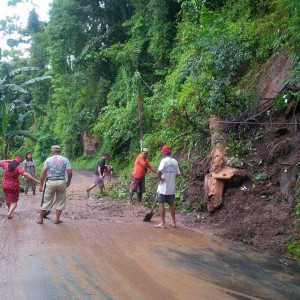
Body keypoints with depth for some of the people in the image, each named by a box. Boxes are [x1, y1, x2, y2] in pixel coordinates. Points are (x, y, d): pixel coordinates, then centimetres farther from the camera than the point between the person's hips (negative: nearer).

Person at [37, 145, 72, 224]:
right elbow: (69, 172, -5)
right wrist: (69, 181, 10)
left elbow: (43, 173, -5)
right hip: (61, 182, 0)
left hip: (50, 182, 0)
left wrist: (41, 184, 1)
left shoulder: (48, 159, 1)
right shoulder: (65, 159, 2)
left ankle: (40, 219, 17)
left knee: (46, 201, 9)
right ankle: (57, 219, 14)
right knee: (60, 201, 14)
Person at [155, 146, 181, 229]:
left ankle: (162, 223, 4)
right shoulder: (175, 161, 4)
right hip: (172, 187, 6)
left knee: (161, 204, 3)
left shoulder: (164, 160, -14)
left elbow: (160, 171, -28)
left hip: (163, 187, -6)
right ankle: (173, 222, 19)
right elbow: (177, 173, 7)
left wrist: (159, 178, -12)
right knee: (171, 204, 15)